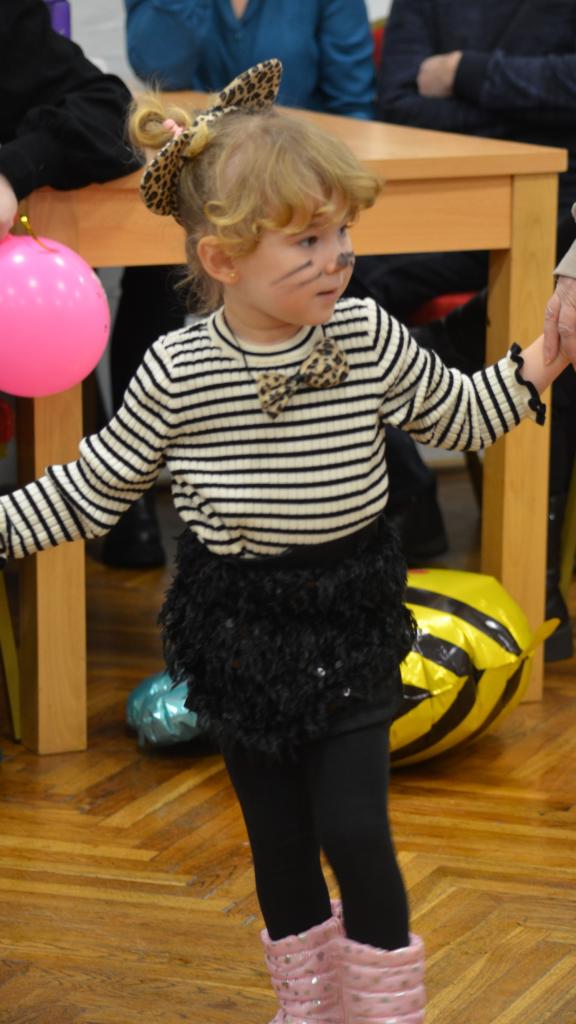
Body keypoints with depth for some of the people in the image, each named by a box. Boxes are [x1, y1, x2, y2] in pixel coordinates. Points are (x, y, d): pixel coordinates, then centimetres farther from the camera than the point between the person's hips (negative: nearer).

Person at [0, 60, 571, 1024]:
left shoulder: (369, 338, -9)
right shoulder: (176, 373, -14)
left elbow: (458, 415, 7)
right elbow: (93, 490, -2)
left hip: (347, 620, 0)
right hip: (240, 631, 0)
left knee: (353, 829, -3)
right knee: (278, 836, 13)